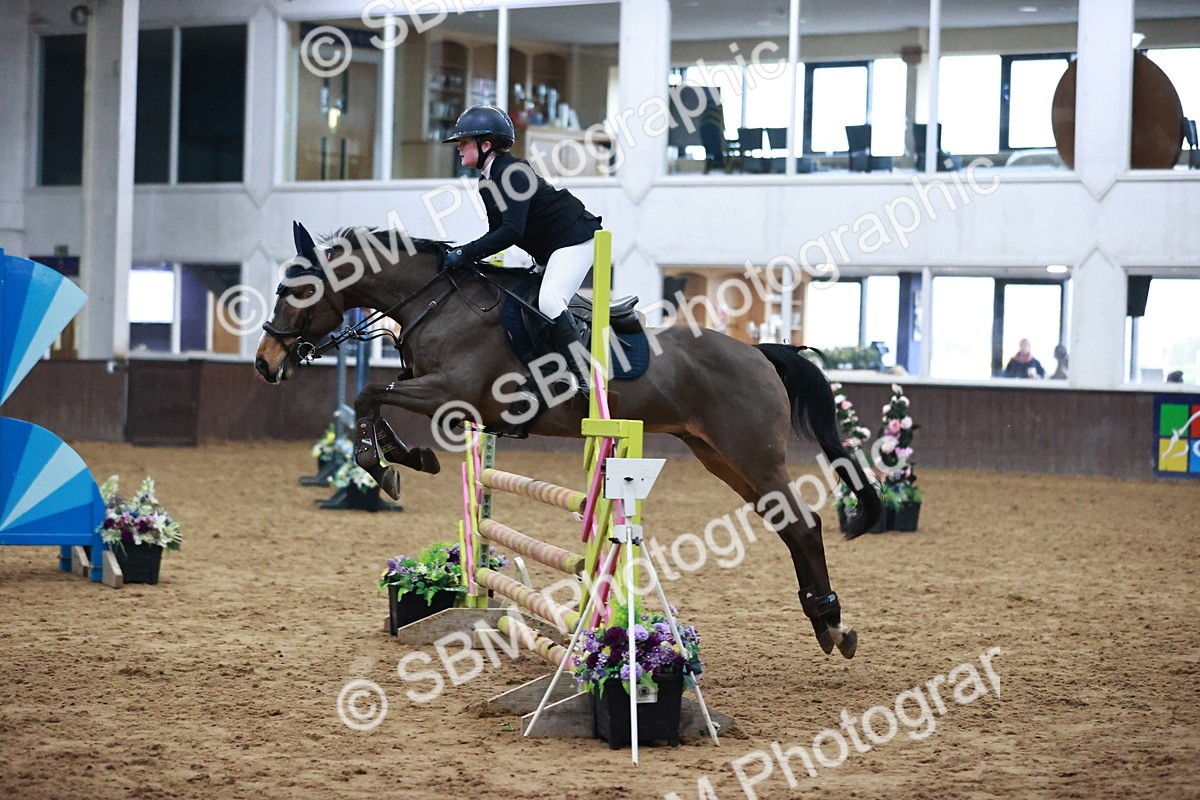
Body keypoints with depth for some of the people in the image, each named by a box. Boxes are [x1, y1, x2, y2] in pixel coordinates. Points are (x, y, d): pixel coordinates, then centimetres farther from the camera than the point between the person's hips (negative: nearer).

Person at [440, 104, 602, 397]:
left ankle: (584, 376, -26)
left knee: (549, 300, -25)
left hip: (574, 238, -11)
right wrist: (462, 255, -1)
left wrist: (465, 253, -28)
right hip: (549, 249, 11)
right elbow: (497, 233, 13)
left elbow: (512, 231, -29)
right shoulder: (487, 183, 9)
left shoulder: (512, 173, -22)